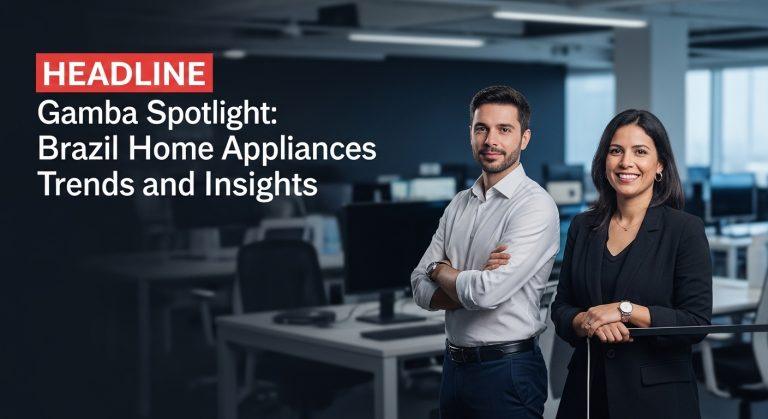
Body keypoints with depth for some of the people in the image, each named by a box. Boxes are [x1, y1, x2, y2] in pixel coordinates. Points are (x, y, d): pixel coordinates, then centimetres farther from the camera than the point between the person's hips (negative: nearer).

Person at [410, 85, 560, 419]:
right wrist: (476, 280, -15)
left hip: (507, 370, -6)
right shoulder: (459, 204, 8)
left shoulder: (536, 206, -14)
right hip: (455, 365, 6)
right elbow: (421, 291, 3)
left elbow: (487, 293, -23)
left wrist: (441, 270, -4)